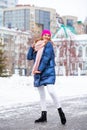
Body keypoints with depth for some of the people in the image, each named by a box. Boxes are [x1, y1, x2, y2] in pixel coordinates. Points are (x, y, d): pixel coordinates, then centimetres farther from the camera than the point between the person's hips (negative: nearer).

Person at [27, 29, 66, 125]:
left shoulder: (49, 44, -1)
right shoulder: (37, 46, 15)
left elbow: (46, 58, -10)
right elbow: (29, 57, 12)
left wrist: (40, 69, -13)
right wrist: (32, 47, 0)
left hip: (48, 71, -6)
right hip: (38, 73, 6)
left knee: (51, 91, -21)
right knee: (41, 94, 8)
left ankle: (60, 111, -10)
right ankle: (43, 115, 14)